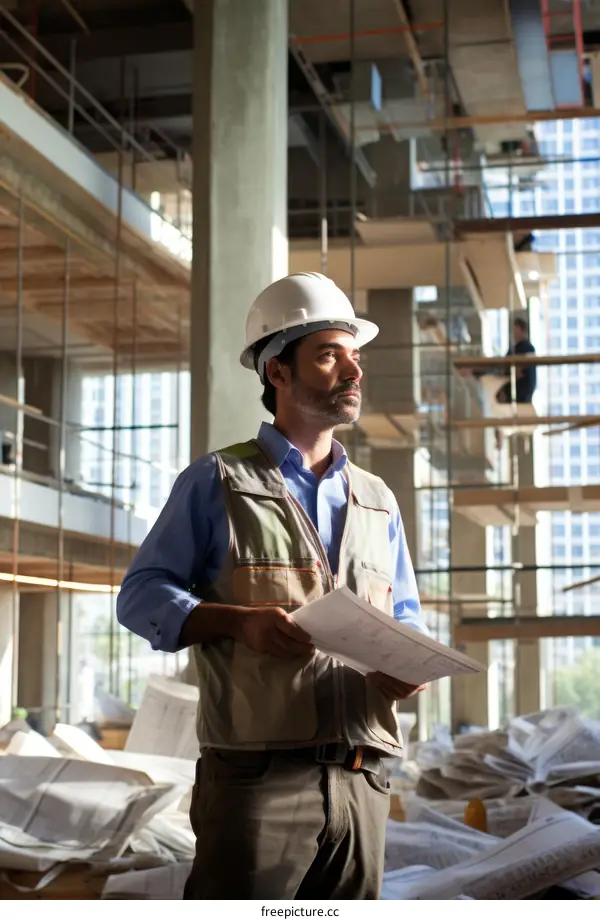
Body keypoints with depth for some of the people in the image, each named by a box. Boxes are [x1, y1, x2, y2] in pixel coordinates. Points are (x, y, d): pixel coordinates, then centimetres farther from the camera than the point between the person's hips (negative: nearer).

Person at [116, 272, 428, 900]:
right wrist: (241, 621, -14)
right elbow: (141, 595, 3)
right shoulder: (218, 483, 6)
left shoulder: (377, 500, 20)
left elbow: (405, 617, 24)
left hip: (362, 782, 5)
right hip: (256, 776, -4)